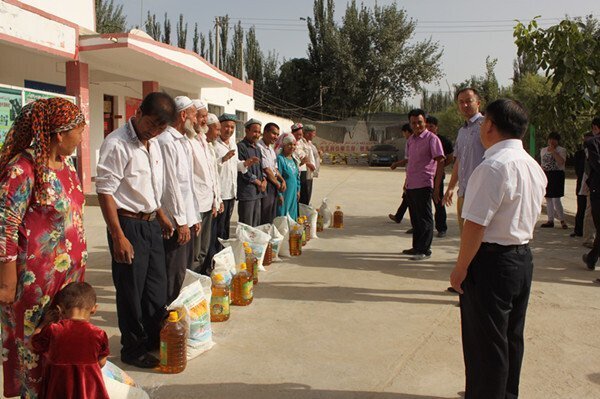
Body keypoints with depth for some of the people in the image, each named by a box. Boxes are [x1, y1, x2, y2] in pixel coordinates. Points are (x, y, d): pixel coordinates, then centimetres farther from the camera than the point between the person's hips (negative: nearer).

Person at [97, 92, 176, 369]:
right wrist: (118, 236, -21)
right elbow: (105, 191, -20)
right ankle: (133, 349, 23)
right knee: (131, 291, 5)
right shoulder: (117, 144, -18)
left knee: (157, 286, 17)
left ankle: (154, 340, 34)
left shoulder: (152, 143, 9)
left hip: (151, 223, 8)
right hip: (128, 224, -8)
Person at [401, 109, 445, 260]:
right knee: (415, 218, 14)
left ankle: (425, 250, 6)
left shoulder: (431, 138, -8)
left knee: (424, 218, -1)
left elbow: (440, 161, -12)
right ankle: (416, 247, 24)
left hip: (424, 185, -7)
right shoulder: (411, 140, 14)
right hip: (411, 185, 8)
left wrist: (437, 187, -16)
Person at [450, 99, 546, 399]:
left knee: (485, 343, 6)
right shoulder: (534, 166, 7)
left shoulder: (494, 166, -22)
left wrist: (460, 268, -15)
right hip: (523, 258, 9)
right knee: (511, 337, 22)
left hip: (491, 261, -9)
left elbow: (475, 225, -23)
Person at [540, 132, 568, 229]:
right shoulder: (543, 150, 14)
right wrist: (542, 169, 1)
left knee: (556, 199, -12)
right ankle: (550, 220, 17)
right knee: (548, 198, 9)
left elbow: (561, 162, -19)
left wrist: (553, 151, -18)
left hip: (557, 175, -6)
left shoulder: (562, 150, -3)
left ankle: (562, 220, 1)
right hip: (546, 175, 6)